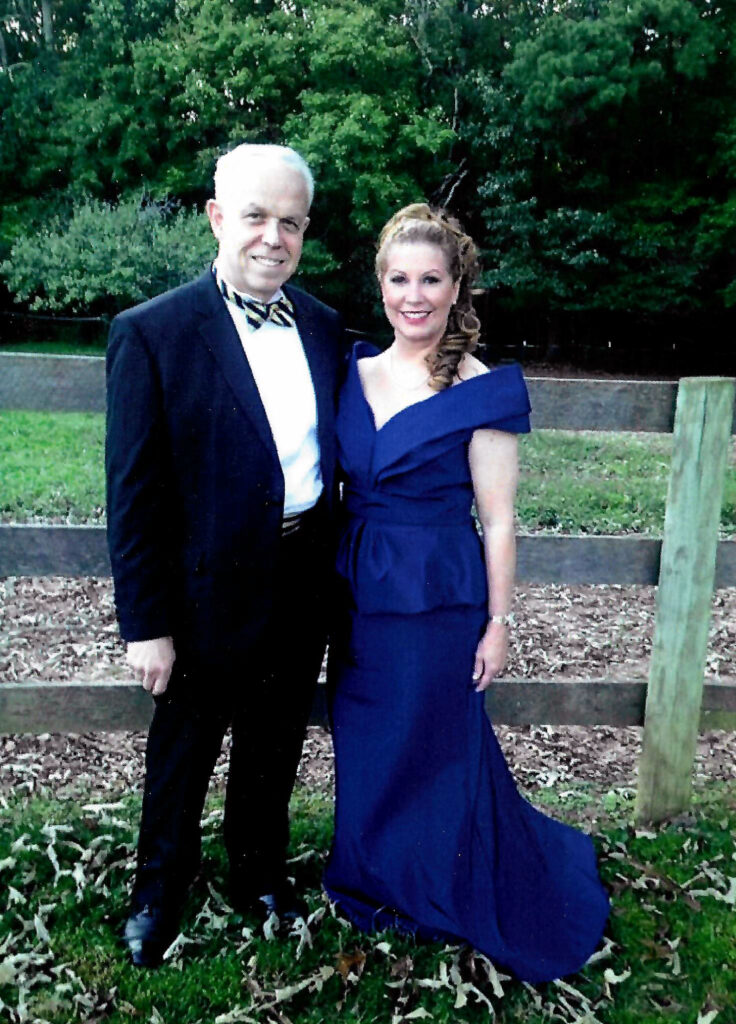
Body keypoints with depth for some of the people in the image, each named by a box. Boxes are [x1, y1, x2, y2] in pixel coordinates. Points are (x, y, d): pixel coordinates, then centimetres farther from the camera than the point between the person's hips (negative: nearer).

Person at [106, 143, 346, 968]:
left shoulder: (322, 325, 3)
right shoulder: (152, 333, -14)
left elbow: (330, 450, 9)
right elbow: (134, 496, -14)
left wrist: (337, 571, 8)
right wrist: (145, 623, -13)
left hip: (305, 583, 5)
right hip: (210, 591, -4)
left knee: (272, 750, 23)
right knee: (182, 755, 17)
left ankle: (259, 872, 48)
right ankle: (158, 891, 44)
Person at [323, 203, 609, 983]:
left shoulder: (482, 393, -12)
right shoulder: (354, 374, 3)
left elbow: (497, 520, -9)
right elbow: (338, 486, 10)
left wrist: (497, 623, -7)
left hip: (439, 599, -5)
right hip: (357, 592, 5)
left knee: (435, 749, 12)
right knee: (362, 747, 19)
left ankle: (446, 894, 41)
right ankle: (376, 879, 46)